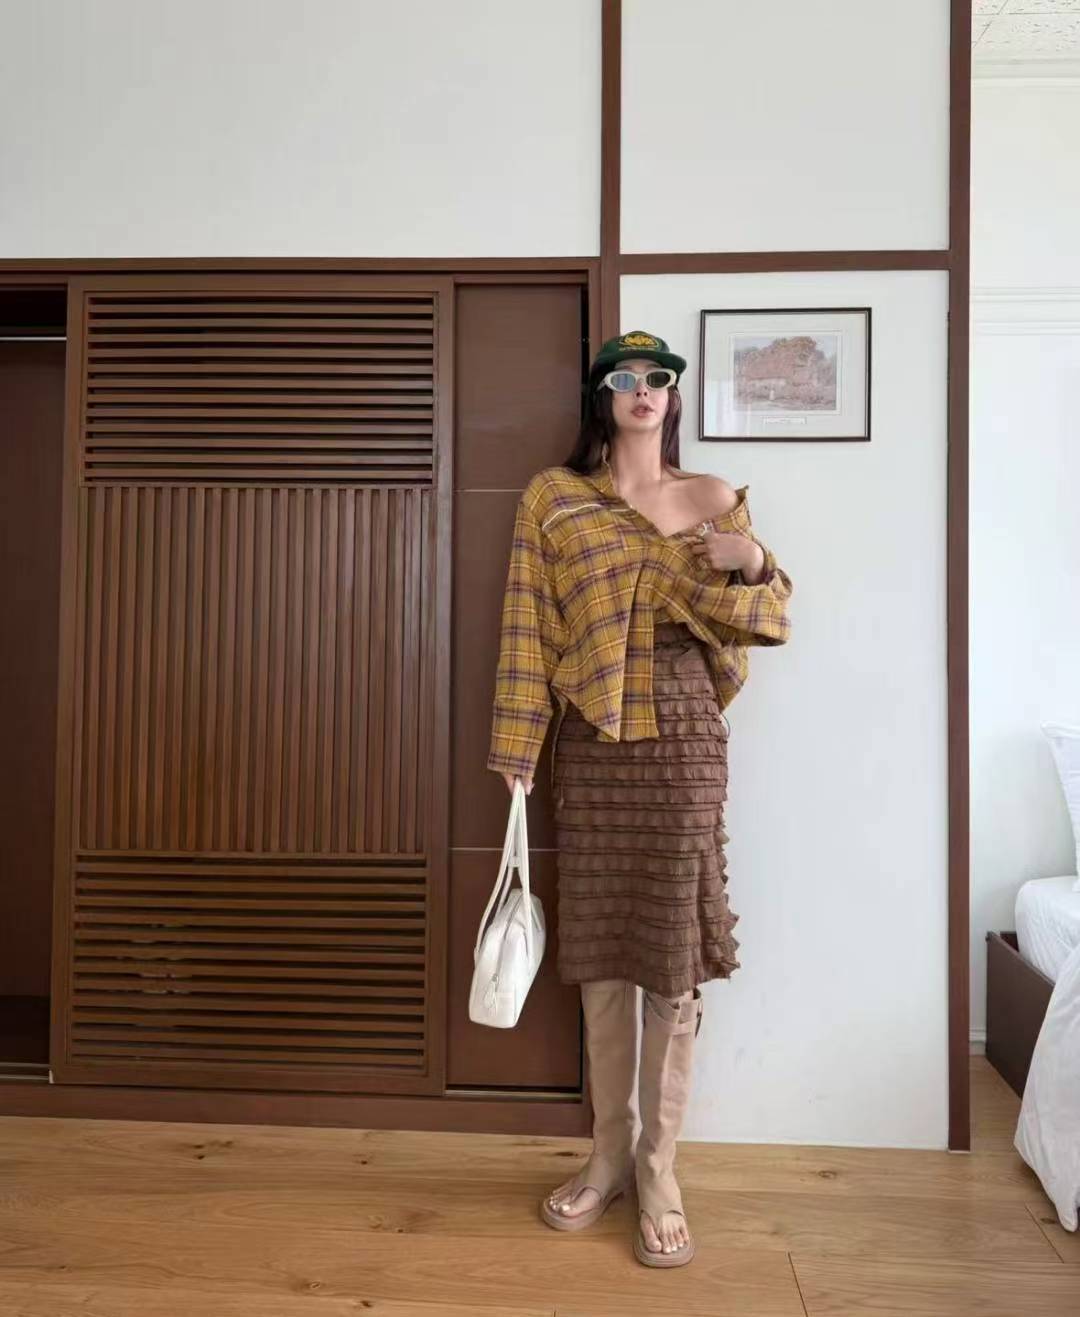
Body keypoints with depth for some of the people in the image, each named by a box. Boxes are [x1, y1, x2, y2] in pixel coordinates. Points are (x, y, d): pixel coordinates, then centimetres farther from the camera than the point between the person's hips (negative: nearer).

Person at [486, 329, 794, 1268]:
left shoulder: (715, 500, 8)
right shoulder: (552, 499, 6)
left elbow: (770, 621, 12)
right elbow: (528, 630, 0)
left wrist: (754, 564, -10)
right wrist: (517, 753, -5)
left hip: (683, 740, 0)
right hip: (590, 744, 1)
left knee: (675, 954, 1)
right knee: (600, 951, 8)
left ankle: (658, 1168, 18)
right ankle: (608, 1154, 27)